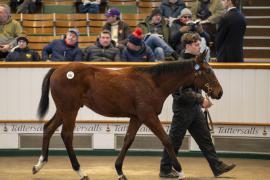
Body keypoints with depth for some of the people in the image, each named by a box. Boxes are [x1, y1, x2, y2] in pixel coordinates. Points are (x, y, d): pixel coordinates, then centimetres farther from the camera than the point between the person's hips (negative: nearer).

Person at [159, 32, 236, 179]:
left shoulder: (194, 61, 12)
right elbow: (184, 91, -24)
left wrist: (201, 100, 10)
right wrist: (201, 100, -21)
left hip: (194, 108, 9)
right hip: (183, 107, -9)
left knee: (204, 138, 9)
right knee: (175, 140, 1)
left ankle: (217, 167, 11)